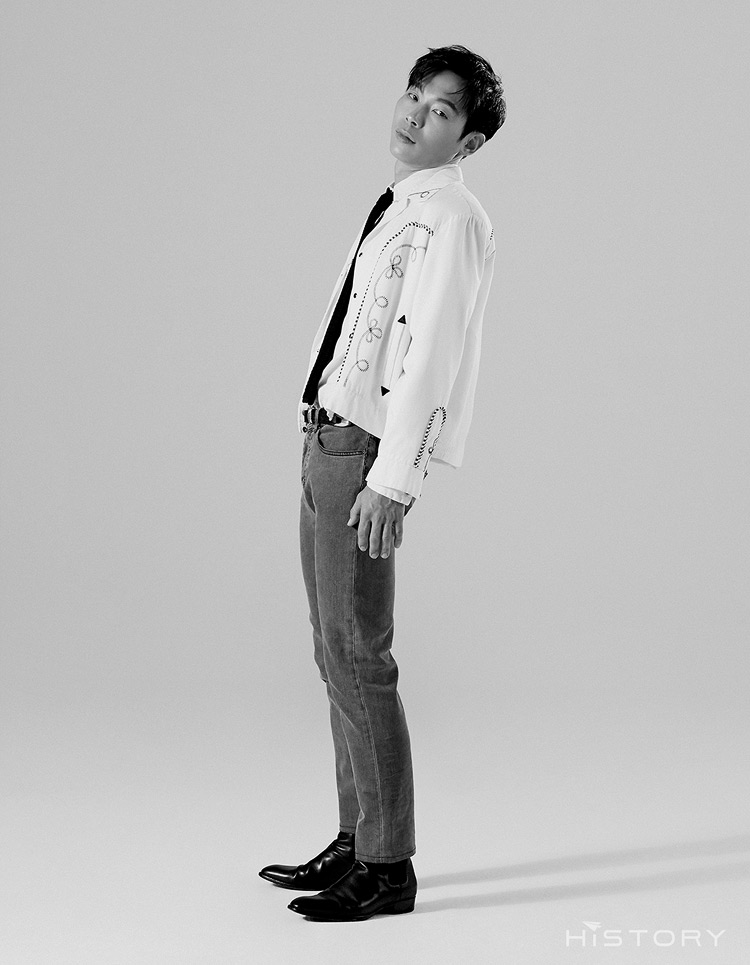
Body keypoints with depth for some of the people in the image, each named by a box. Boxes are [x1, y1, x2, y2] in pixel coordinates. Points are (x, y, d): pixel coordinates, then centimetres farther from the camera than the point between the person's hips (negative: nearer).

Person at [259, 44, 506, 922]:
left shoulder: (451, 222, -13)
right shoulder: (398, 209, 16)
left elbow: (430, 355, -20)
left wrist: (390, 480, -23)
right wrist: (328, 449, 15)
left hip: (364, 453, -10)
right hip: (327, 442, 10)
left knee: (358, 658, -5)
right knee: (335, 653, 15)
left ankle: (387, 868, 6)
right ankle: (355, 842, 27)